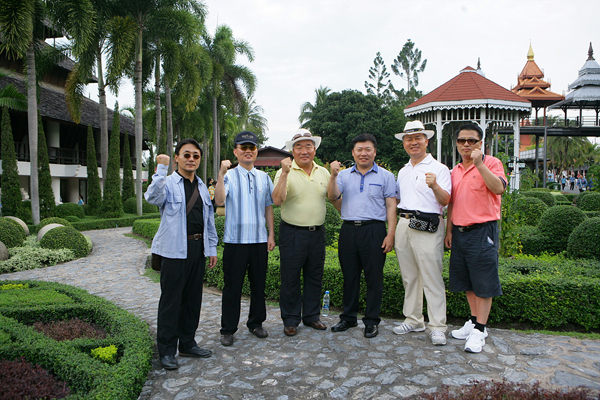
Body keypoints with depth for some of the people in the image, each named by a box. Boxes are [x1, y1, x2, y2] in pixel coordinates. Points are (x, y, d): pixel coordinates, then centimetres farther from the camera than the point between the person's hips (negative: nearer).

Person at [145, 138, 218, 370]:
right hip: (175, 249, -6)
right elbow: (152, 198, -26)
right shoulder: (168, 183, -4)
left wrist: (211, 248, 15)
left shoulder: (202, 187, 15)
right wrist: (161, 168, -29)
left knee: (193, 299, 13)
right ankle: (166, 351, 13)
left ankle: (188, 344, 27)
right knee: (171, 300, 0)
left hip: (198, 248, 6)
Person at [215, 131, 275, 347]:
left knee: (258, 284, 13)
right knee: (232, 286, 4)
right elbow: (219, 201, -19)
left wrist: (271, 234, 10)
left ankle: (256, 323, 31)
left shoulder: (264, 177, 10)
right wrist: (221, 174, -27)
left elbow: (268, 207, 14)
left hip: (259, 240, 4)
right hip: (235, 240, -3)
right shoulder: (229, 176, -3)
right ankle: (228, 329, 18)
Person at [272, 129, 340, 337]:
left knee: (315, 277, 13)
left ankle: (311, 316, 28)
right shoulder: (285, 172, -5)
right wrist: (284, 173, -25)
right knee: (290, 278, 4)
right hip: (292, 233, -4)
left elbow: (334, 198, 15)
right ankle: (290, 319, 18)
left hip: (317, 232, 4)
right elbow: (277, 200, -18)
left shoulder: (323, 172, 10)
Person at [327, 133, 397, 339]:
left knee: (374, 277, 2)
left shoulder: (386, 176, 5)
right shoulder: (344, 175, 12)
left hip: (374, 231, -3)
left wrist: (390, 234, -8)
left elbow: (391, 206, 1)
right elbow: (333, 196, -2)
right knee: (349, 276, 11)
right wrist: (333, 176, -17)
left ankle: (371, 321, 15)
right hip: (348, 230, 3)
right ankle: (348, 317, 24)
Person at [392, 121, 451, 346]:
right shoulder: (403, 171, 19)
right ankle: (413, 320, 24)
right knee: (409, 277, 12)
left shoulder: (438, 168, -1)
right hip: (404, 224, 7)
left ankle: (437, 326, 5)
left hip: (427, 227, -6)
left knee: (432, 278, -4)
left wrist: (435, 186, -28)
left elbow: (445, 201, -11)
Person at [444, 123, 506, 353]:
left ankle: (479, 331, 9)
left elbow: (499, 188, -24)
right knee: (466, 282, 15)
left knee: (483, 284, 0)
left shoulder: (491, 163, -5)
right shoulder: (455, 171, 15)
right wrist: (449, 230, 15)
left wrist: (479, 164, -27)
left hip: (482, 231, -7)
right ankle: (474, 322, 29)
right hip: (460, 231, 7)